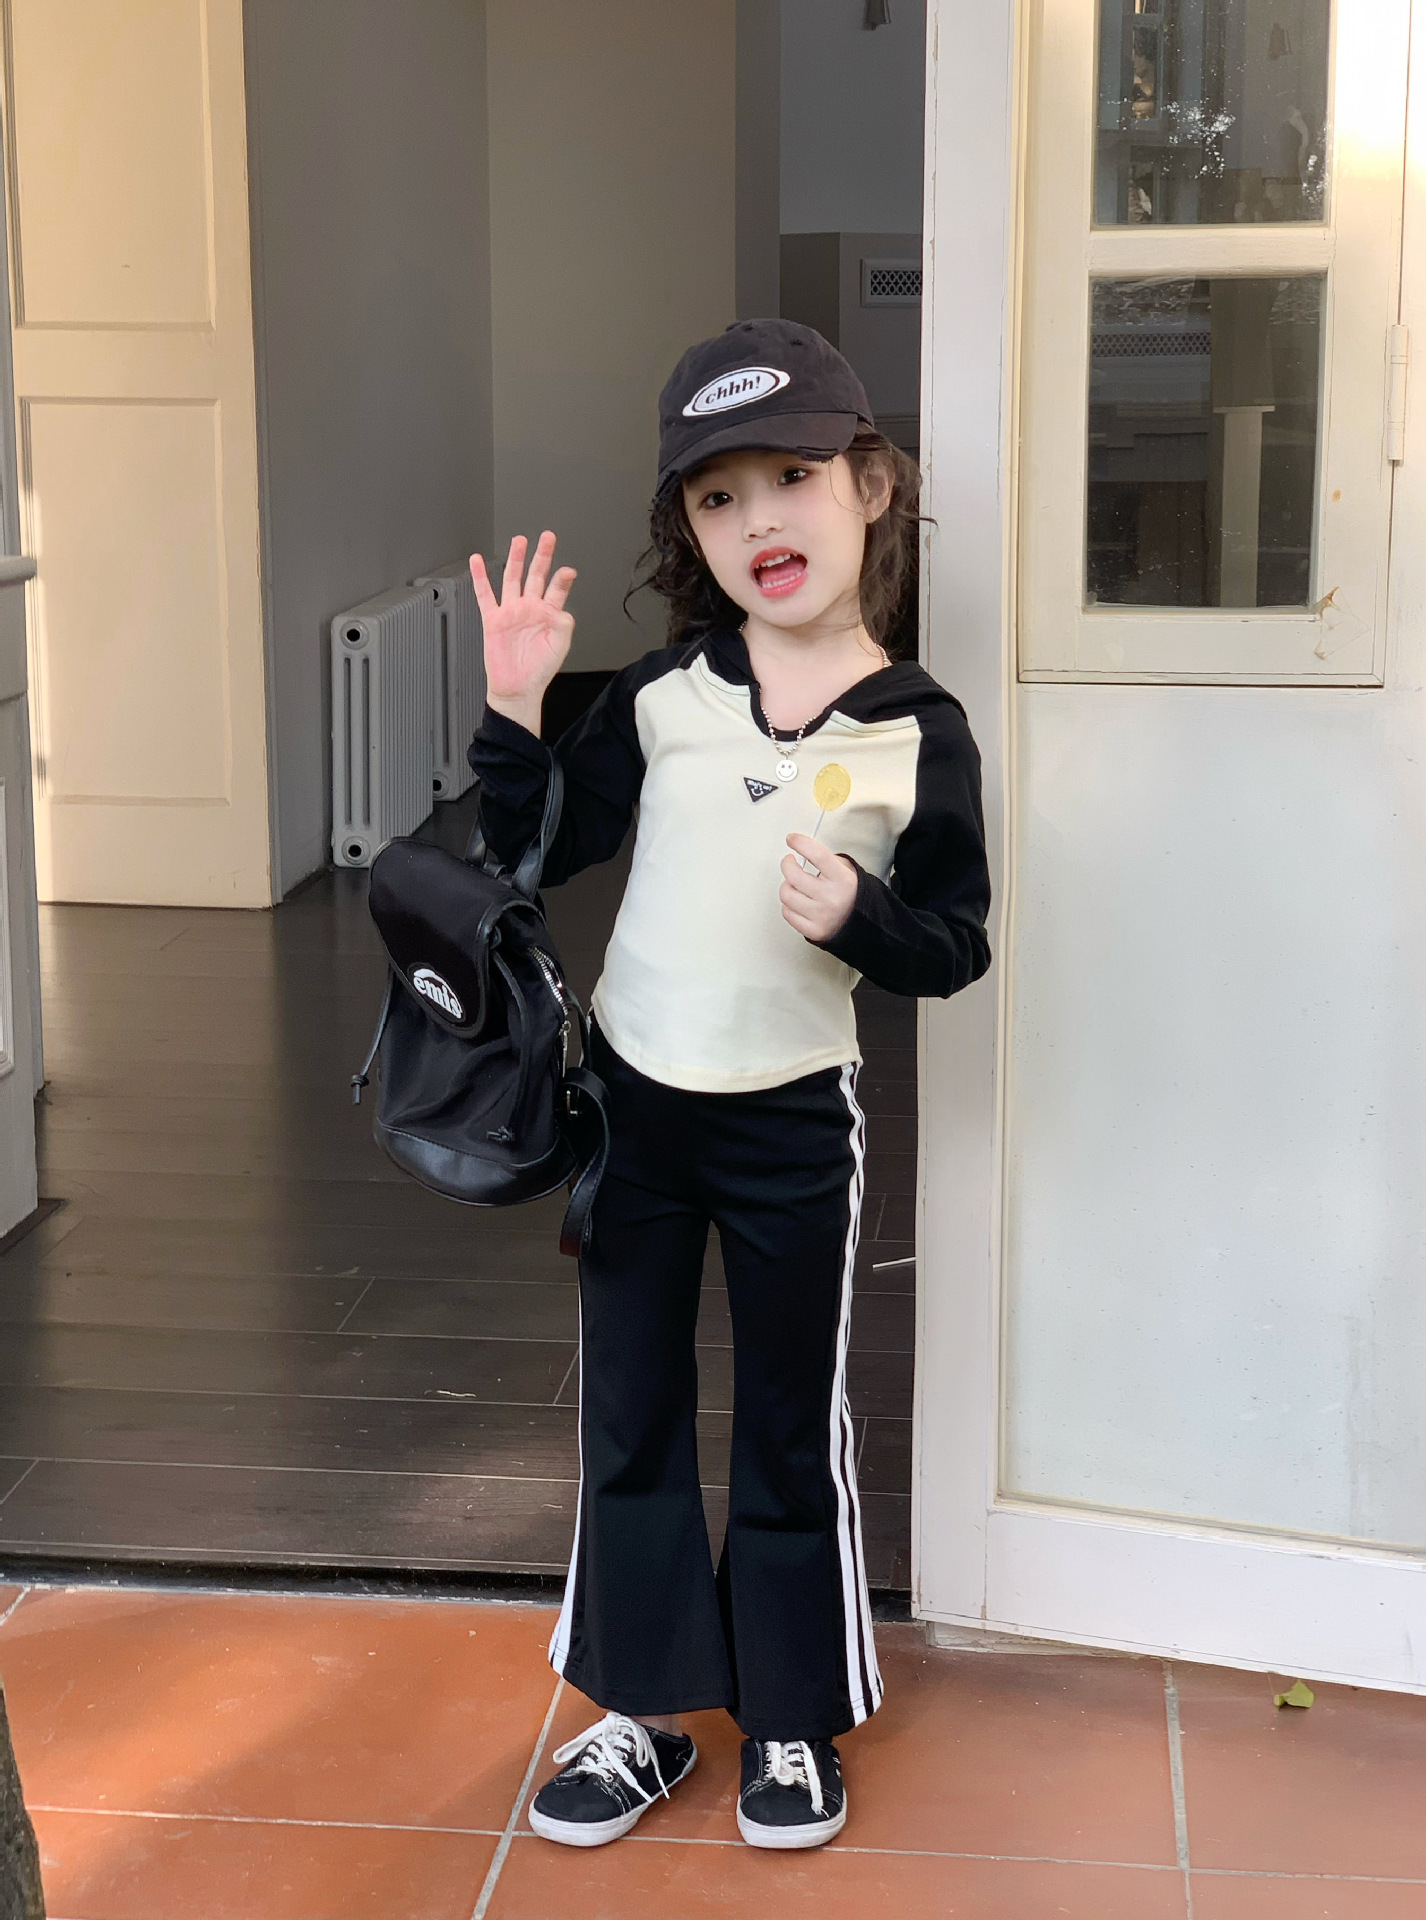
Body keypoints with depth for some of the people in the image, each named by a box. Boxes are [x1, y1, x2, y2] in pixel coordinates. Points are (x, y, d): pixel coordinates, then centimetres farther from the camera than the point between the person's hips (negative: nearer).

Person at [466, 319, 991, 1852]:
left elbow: (956, 949, -3)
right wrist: (514, 707, -12)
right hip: (631, 1095, 3)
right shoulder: (663, 691, -3)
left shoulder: (918, 733, -9)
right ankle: (643, 1710, 29)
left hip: (793, 1120, -3)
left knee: (791, 1426, 11)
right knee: (627, 1413, 13)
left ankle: (794, 1723, 29)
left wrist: (861, 916, -23)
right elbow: (537, 848, 2)